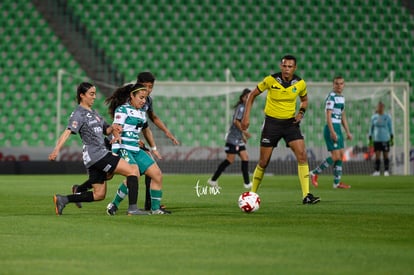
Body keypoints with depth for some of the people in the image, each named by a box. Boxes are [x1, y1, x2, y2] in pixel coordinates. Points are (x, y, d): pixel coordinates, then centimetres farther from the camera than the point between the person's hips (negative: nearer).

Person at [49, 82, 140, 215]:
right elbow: (68, 132, -21)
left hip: (101, 153, 10)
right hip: (95, 154, -10)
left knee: (99, 195, 11)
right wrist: (57, 149, -35)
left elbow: (106, 130, 28)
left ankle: (62, 199, 13)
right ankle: (132, 208, -18)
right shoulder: (79, 114, -7)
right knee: (133, 171, -13)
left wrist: (113, 128, 4)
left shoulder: (94, 113, 21)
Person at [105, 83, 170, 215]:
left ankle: (155, 208, 8)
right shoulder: (122, 110, -7)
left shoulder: (142, 112, 18)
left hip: (136, 150, 8)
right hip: (123, 149, -8)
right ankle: (113, 205, -12)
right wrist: (114, 153, -22)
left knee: (157, 174, 0)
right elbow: (116, 131, -14)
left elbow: (146, 129, 34)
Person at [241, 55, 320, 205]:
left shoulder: (300, 83, -5)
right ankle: (252, 194, 19)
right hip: (272, 122, -2)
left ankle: (306, 195, -14)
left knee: (302, 155, -15)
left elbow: (304, 99, 16)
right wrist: (246, 117, -5)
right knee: (263, 162, 0)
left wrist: (301, 112, -4)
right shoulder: (270, 80, -13)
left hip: (290, 122, 2)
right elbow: (252, 95, 0)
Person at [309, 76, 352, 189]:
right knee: (336, 156, -13)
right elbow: (328, 115, -18)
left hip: (338, 128, 9)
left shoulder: (342, 97, 16)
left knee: (341, 155, 7)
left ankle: (337, 182, 11)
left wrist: (348, 132, 21)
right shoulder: (331, 97, -12)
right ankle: (315, 173, -1)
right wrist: (332, 132, -26)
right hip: (331, 128, -9)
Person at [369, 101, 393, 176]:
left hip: (385, 139, -1)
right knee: (377, 155, -2)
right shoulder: (374, 117, 6)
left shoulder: (387, 117, 2)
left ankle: (386, 171, 5)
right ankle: (377, 171, 2)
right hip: (377, 139, 1)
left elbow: (390, 128, 6)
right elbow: (371, 128, 12)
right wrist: (370, 139, 8)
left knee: (385, 155, 0)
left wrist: (392, 139, 2)